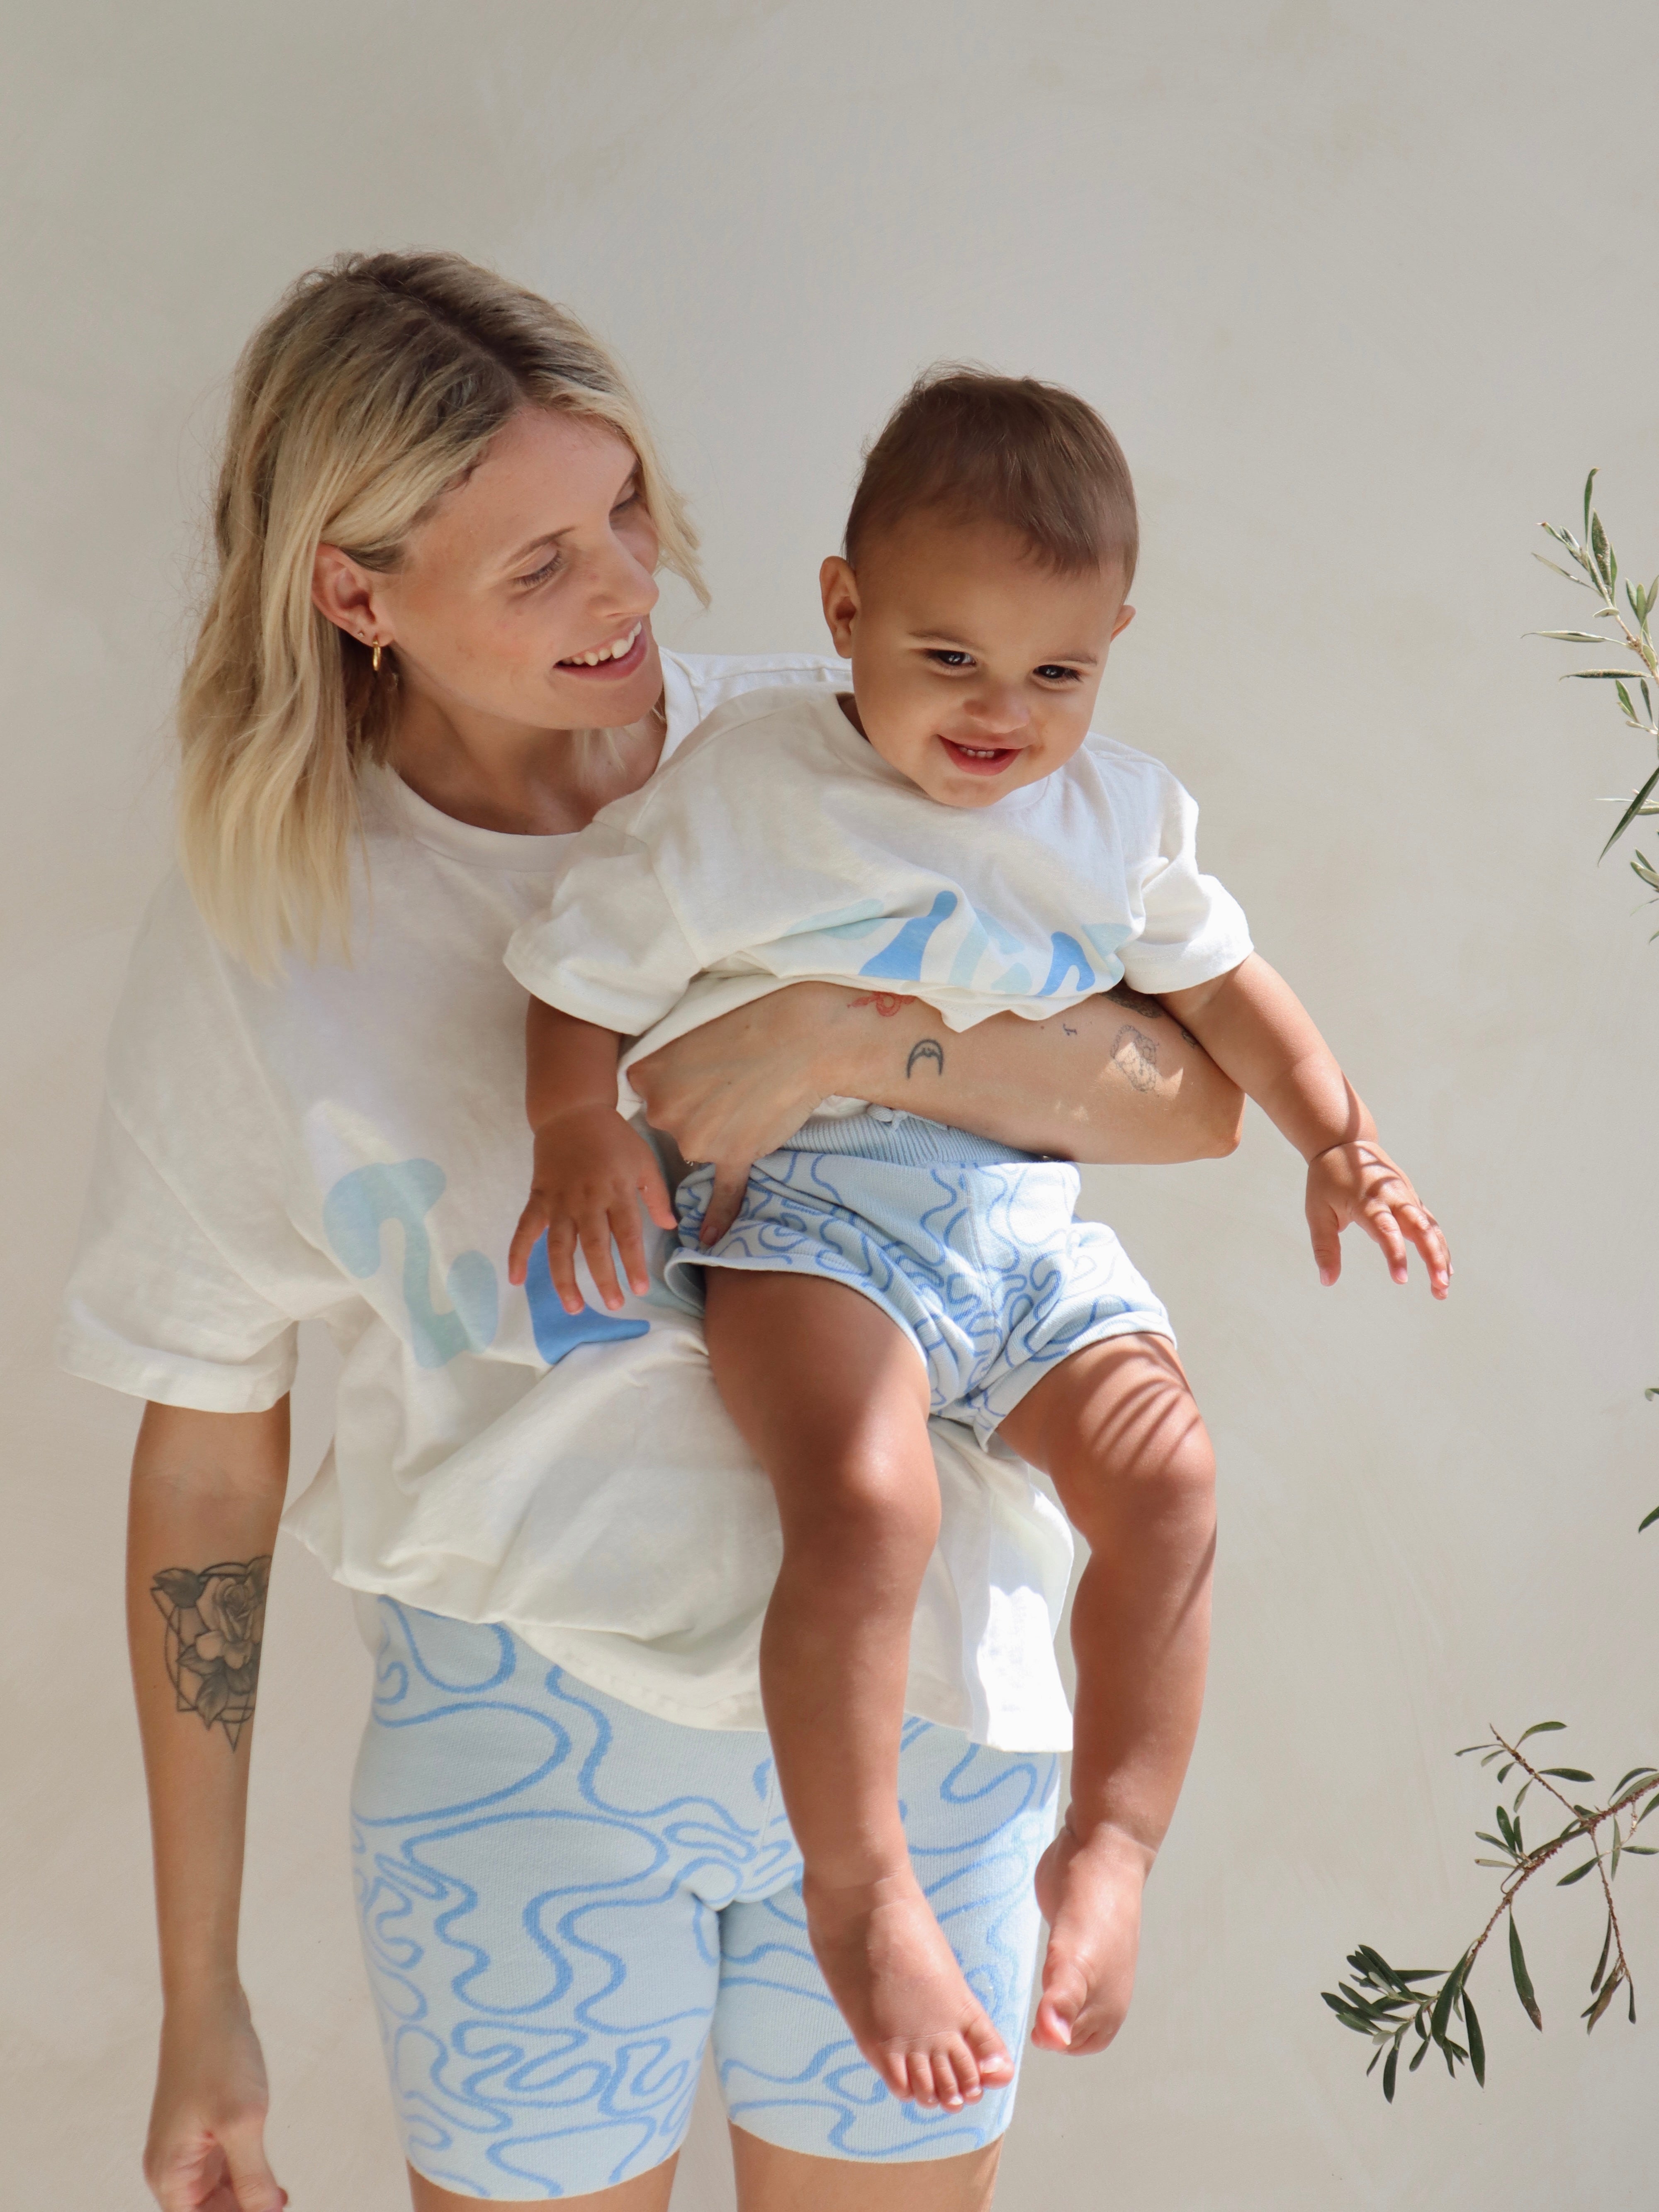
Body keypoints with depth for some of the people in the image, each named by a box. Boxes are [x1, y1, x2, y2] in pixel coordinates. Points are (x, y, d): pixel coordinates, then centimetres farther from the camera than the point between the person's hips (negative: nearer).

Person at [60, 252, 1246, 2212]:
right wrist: (200, 1998, 2)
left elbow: (1194, 1096, -6)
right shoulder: (252, 940, -5)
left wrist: (852, 1038, -24)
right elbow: (203, 1460, 0)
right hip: (523, 1741, -1)